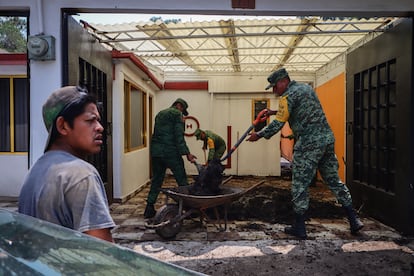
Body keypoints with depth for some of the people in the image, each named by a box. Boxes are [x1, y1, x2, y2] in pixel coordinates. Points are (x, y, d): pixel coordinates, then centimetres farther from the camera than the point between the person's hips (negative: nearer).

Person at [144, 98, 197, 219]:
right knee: (182, 181, -2)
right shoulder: (177, 114, -2)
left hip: (155, 152, 8)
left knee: (156, 180, 13)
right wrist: (187, 153, -12)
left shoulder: (160, 114, 23)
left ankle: (149, 209, 12)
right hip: (170, 152, -8)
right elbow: (179, 136, -11)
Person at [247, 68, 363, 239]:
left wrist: (259, 135, 2)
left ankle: (299, 227, 8)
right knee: (334, 180, 15)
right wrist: (276, 112, 25)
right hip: (327, 139, 9)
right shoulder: (306, 88, 19)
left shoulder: (288, 96, -8)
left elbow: (278, 124, -10)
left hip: (309, 144, -8)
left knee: (300, 185, 1)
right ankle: (354, 220, 16)